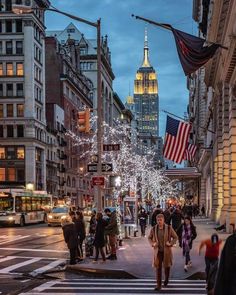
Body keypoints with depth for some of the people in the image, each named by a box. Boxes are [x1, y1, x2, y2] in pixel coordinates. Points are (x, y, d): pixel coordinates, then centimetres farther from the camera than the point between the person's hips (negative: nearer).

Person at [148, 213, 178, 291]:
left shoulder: (169, 228, -9)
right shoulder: (154, 229, -4)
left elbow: (175, 237, 1)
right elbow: (149, 237, 10)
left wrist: (171, 243, -14)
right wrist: (152, 243, -8)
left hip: (166, 251, 0)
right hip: (157, 251, 0)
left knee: (167, 266, 16)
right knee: (158, 267, -3)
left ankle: (166, 279, 43)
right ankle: (158, 285, 1)